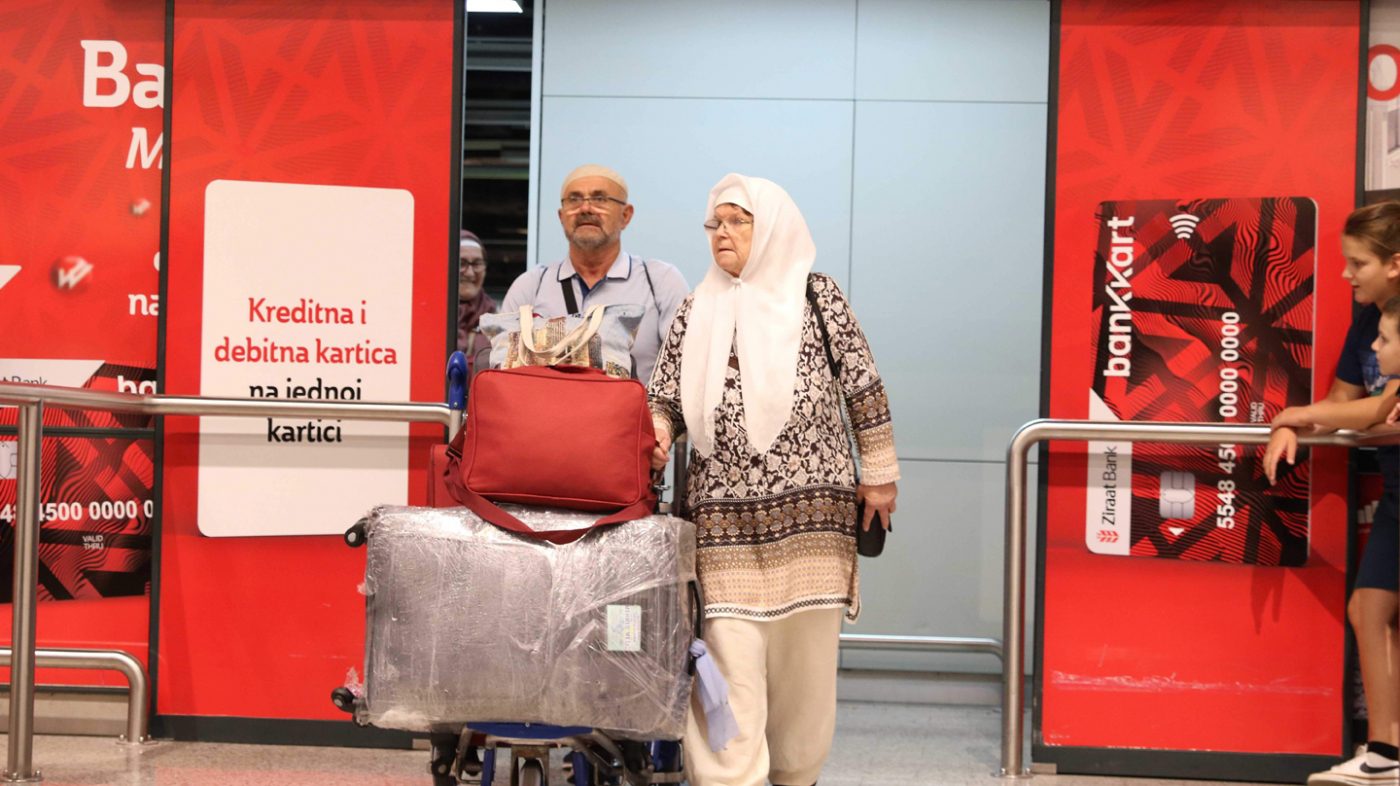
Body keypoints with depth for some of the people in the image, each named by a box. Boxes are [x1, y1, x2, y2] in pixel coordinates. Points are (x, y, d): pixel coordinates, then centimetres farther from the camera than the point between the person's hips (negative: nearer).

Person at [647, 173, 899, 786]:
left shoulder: (816, 296, 4)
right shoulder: (697, 313, 12)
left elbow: (863, 389, 5)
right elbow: (666, 396, 15)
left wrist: (879, 474, 4)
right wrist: (658, 431, -7)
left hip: (811, 509, -1)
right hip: (725, 516, 1)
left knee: (805, 648, 5)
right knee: (729, 650, -7)